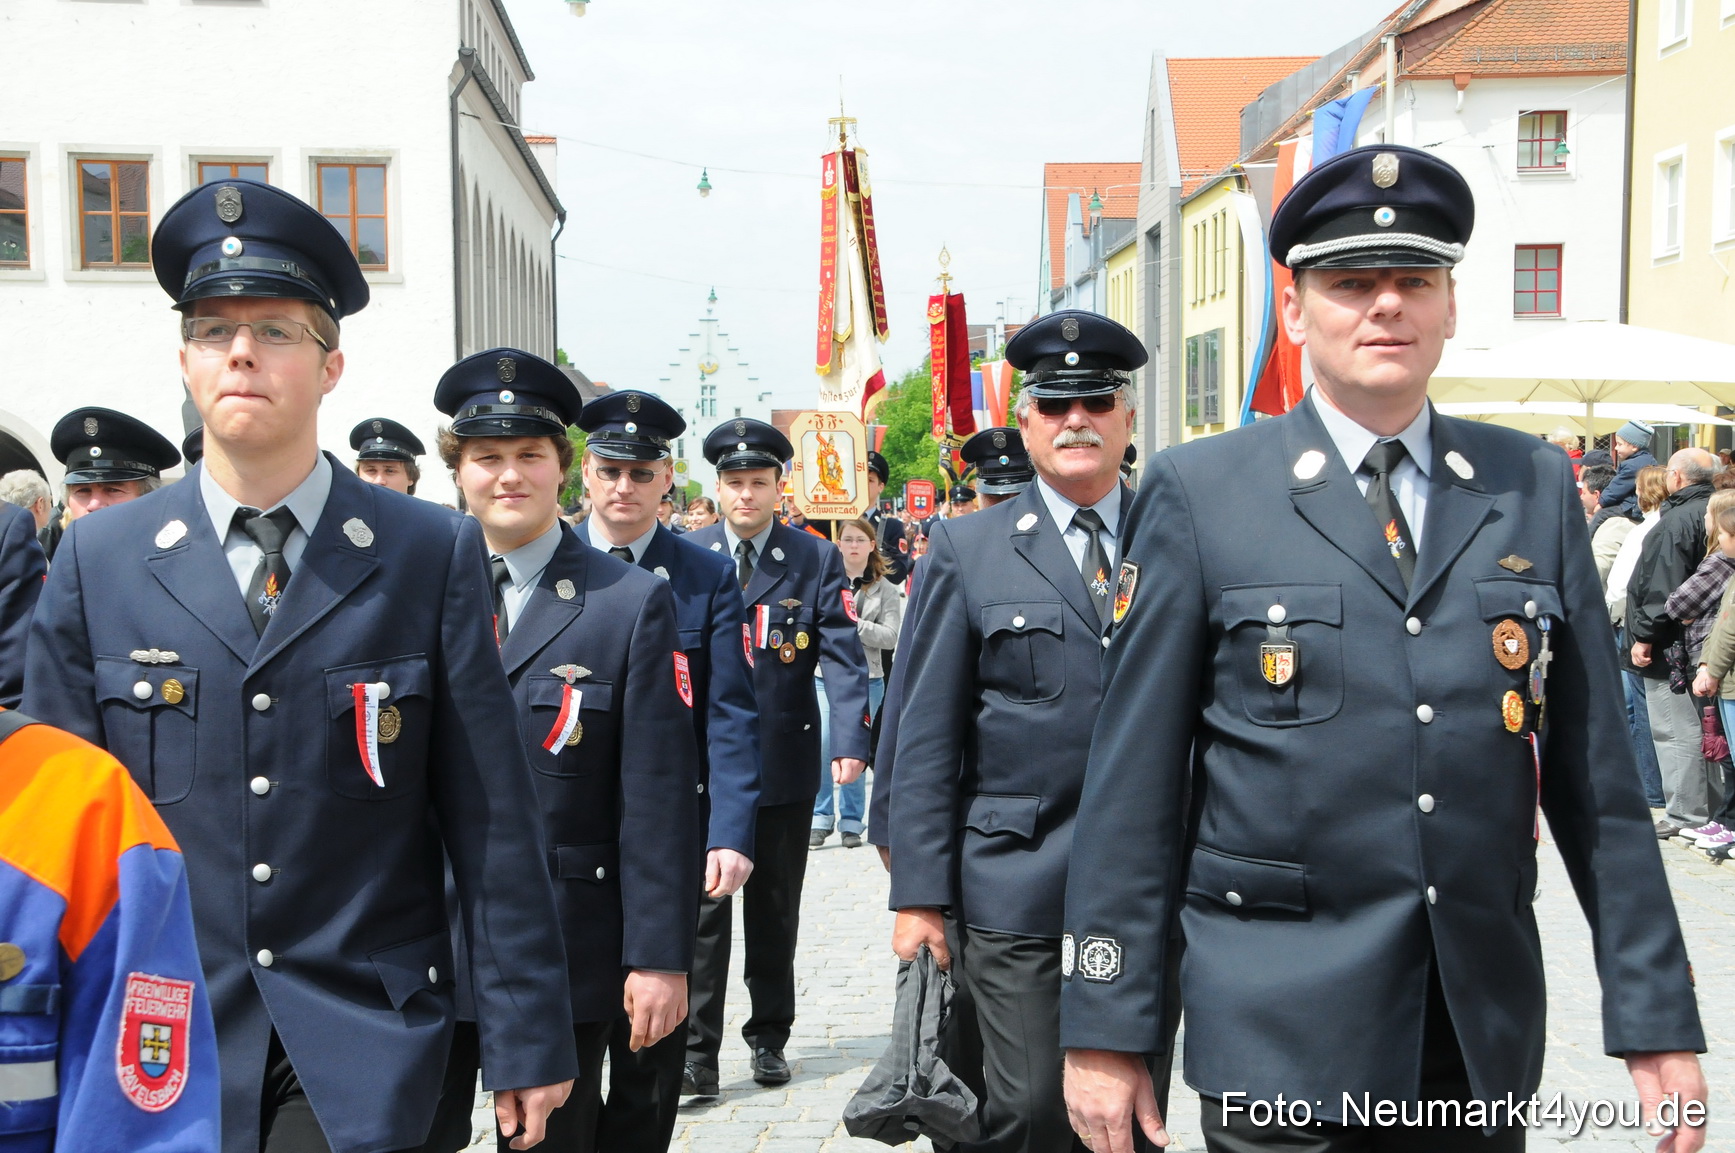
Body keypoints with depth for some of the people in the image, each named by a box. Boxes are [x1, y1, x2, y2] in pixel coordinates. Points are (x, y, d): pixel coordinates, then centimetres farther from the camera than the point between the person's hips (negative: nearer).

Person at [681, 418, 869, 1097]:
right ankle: (697, 1052, 6)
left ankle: (769, 1038, 28)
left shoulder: (816, 560, 1)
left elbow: (842, 655, -6)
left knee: (775, 909, 13)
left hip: (785, 759, 1)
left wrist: (850, 740, -20)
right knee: (703, 906, -1)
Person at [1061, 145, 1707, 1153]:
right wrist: (1106, 1028, -4)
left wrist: (1657, 1015, 4)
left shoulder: (1535, 487, 5)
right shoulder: (1197, 494, -4)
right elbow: (1133, 781, -4)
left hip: (1488, 1035, 3)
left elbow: (1595, 773, 6)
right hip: (1279, 1041, -3)